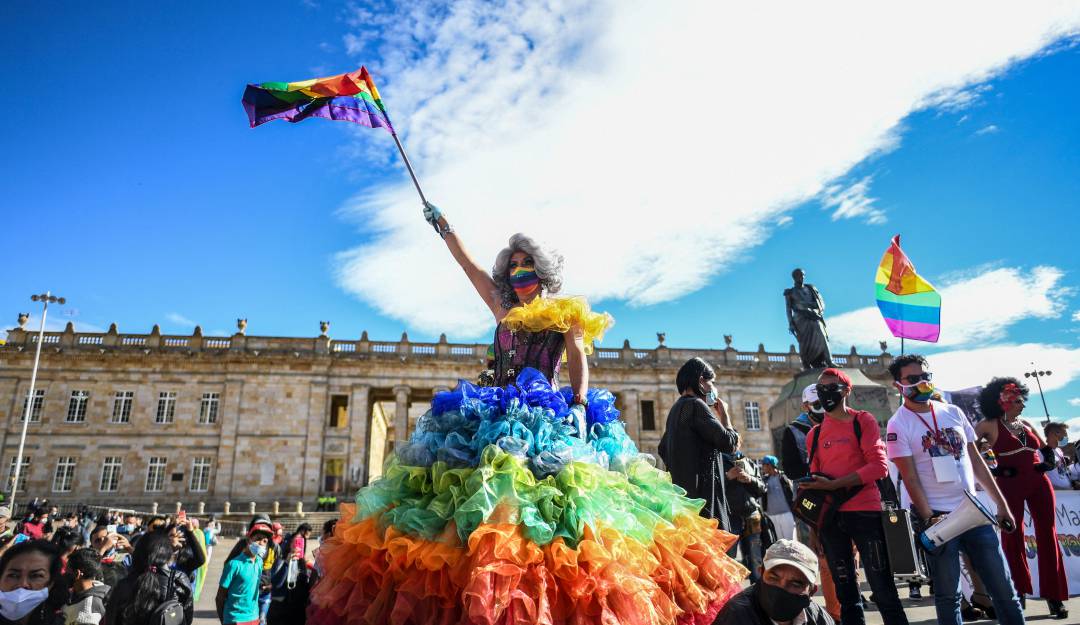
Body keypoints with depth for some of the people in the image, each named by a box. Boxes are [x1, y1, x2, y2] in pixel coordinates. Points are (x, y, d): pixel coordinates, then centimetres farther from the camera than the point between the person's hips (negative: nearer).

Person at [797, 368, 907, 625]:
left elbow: (879, 466, -10)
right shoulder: (815, 434, 11)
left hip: (865, 512, -4)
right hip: (830, 517, 4)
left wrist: (834, 484, -17)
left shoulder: (863, 421, 0)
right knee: (845, 591, 12)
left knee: (883, 589, 0)